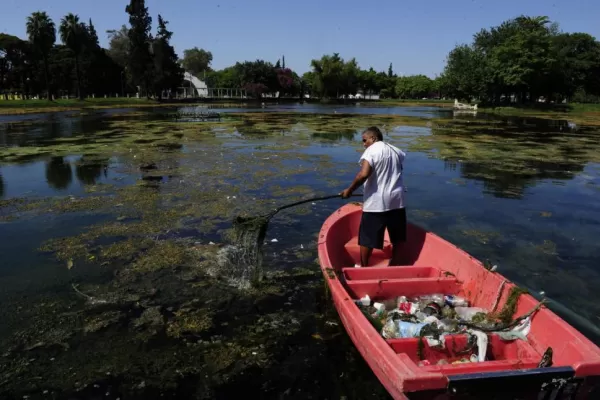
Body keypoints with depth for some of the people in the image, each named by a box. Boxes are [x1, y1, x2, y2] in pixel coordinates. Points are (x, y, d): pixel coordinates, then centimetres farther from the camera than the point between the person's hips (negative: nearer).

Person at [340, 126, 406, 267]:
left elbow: (364, 174, -24)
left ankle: (363, 266, 18)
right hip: (397, 200, 7)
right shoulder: (396, 150, 12)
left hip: (376, 202, -7)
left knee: (367, 237, 7)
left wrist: (349, 190, -14)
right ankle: (395, 265, 28)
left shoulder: (371, 150, -11)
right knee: (397, 237, 17)